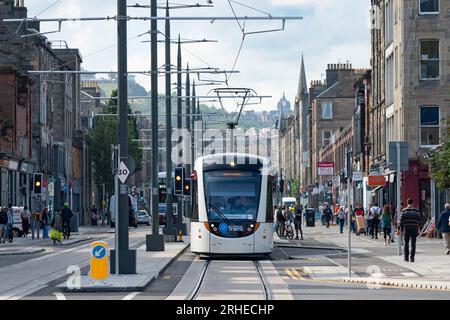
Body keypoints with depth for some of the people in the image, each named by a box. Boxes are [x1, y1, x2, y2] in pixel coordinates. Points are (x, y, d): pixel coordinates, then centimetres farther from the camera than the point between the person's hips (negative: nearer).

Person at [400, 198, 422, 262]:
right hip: (414, 229, 0)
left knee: (406, 243, 14)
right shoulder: (416, 211, -1)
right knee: (413, 244, 0)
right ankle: (412, 258, -6)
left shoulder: (404, 211, -1)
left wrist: (401, 229, 1)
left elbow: (401, 221, -3)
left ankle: (406, 257, 16)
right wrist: (419, 229, 9)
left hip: (406, 229, 1)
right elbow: (419, 220, 0)